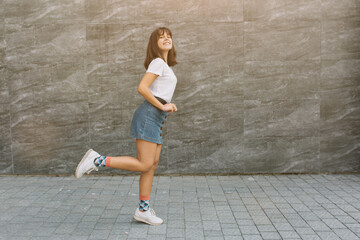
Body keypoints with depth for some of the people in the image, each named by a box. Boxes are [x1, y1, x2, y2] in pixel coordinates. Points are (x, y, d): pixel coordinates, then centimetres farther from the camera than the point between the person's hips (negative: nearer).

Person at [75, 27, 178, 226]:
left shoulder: (166, 66, 23)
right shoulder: (158, 62, -6)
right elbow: (142, 88, -17)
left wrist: (168, 106, 11)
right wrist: (162, 106, -13)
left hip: (157, 119, 10)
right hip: (148, 115, -9)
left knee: (152, 165, 7)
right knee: (144, 164, -14)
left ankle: (143, 210, 12)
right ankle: (97, 160, -9)